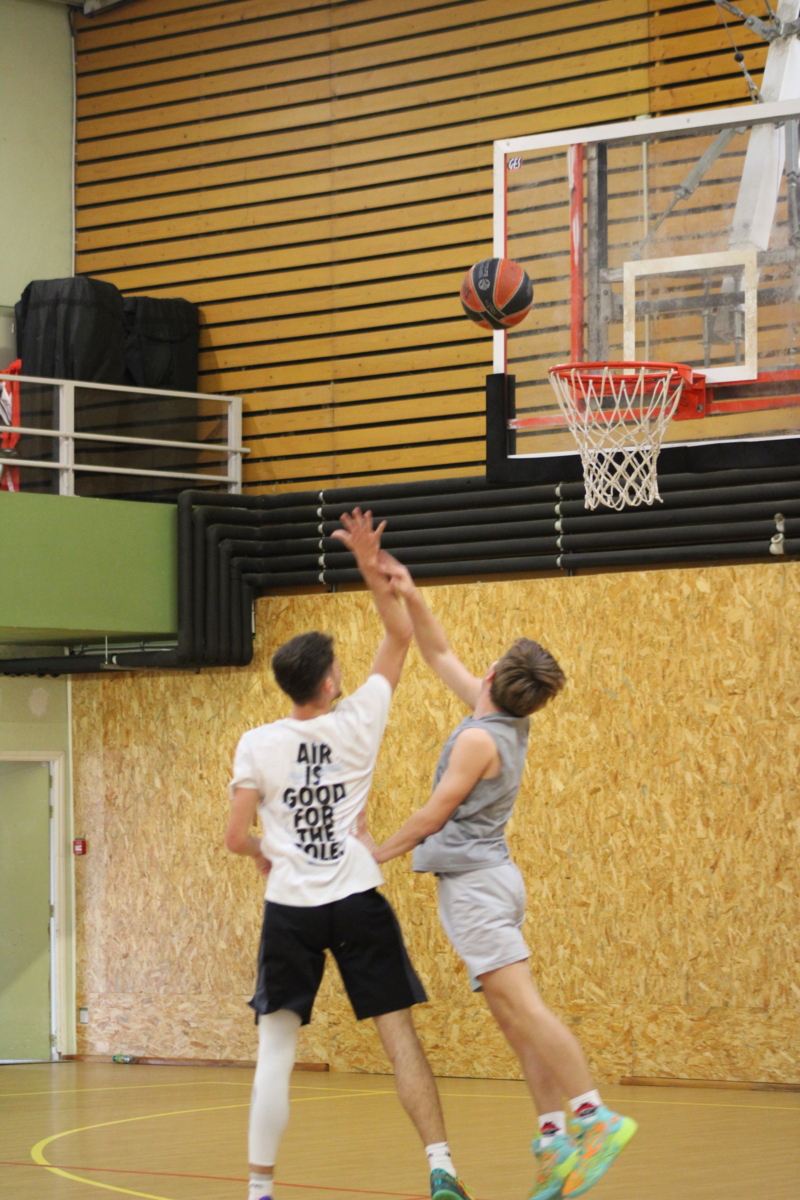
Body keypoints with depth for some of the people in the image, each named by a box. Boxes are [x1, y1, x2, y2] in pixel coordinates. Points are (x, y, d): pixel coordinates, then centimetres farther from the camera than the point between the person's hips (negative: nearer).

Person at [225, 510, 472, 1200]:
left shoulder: (258, 746, -3)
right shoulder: (358, 723, -2)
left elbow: (237, 838, -3)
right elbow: (401, 637, 9)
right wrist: (370, 566, 7)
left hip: (290, 908, 0)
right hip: (358, 903, 0)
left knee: (276, 1051, 3)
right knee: (400, 1037, 2)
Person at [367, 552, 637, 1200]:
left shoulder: (479, 738, -15)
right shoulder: (510, 721, 10)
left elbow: (436, 814, -11)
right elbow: (440, 655, 21)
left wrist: (380, 851, 2)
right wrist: (411, 599, 16)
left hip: (472, 880, -9)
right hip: (494, 876, 9)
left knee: (521, 1004, -17)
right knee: (514, 1015, 5)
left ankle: (594, 1116, -25)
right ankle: (555, 1137, 1)